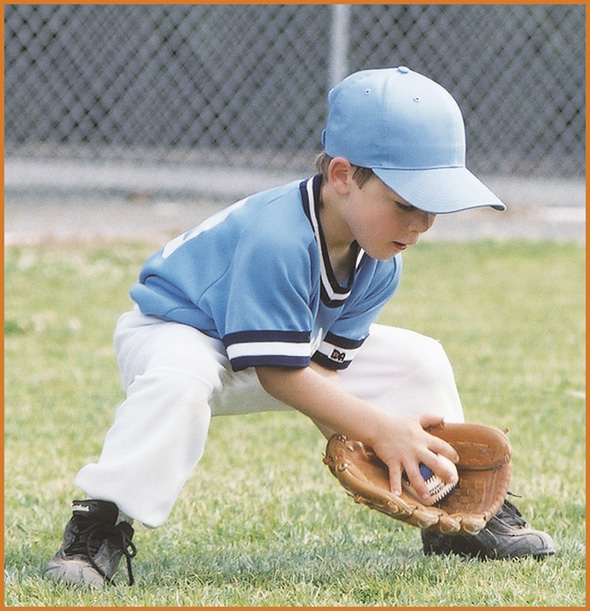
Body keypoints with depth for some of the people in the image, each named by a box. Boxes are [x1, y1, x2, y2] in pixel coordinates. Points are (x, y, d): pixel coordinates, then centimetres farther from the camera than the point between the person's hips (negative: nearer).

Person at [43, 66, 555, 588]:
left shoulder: (380, 264, -13)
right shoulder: (276, 241, -40)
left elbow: (321, 363, -13)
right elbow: (281, 373, -36)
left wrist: (352, 441, -30)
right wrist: (380, 429, -37)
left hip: (290, 339, 8)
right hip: (175, 330, -8)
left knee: (420, 361, 1)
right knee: (180, 382, -44)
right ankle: (102, 525, -36)